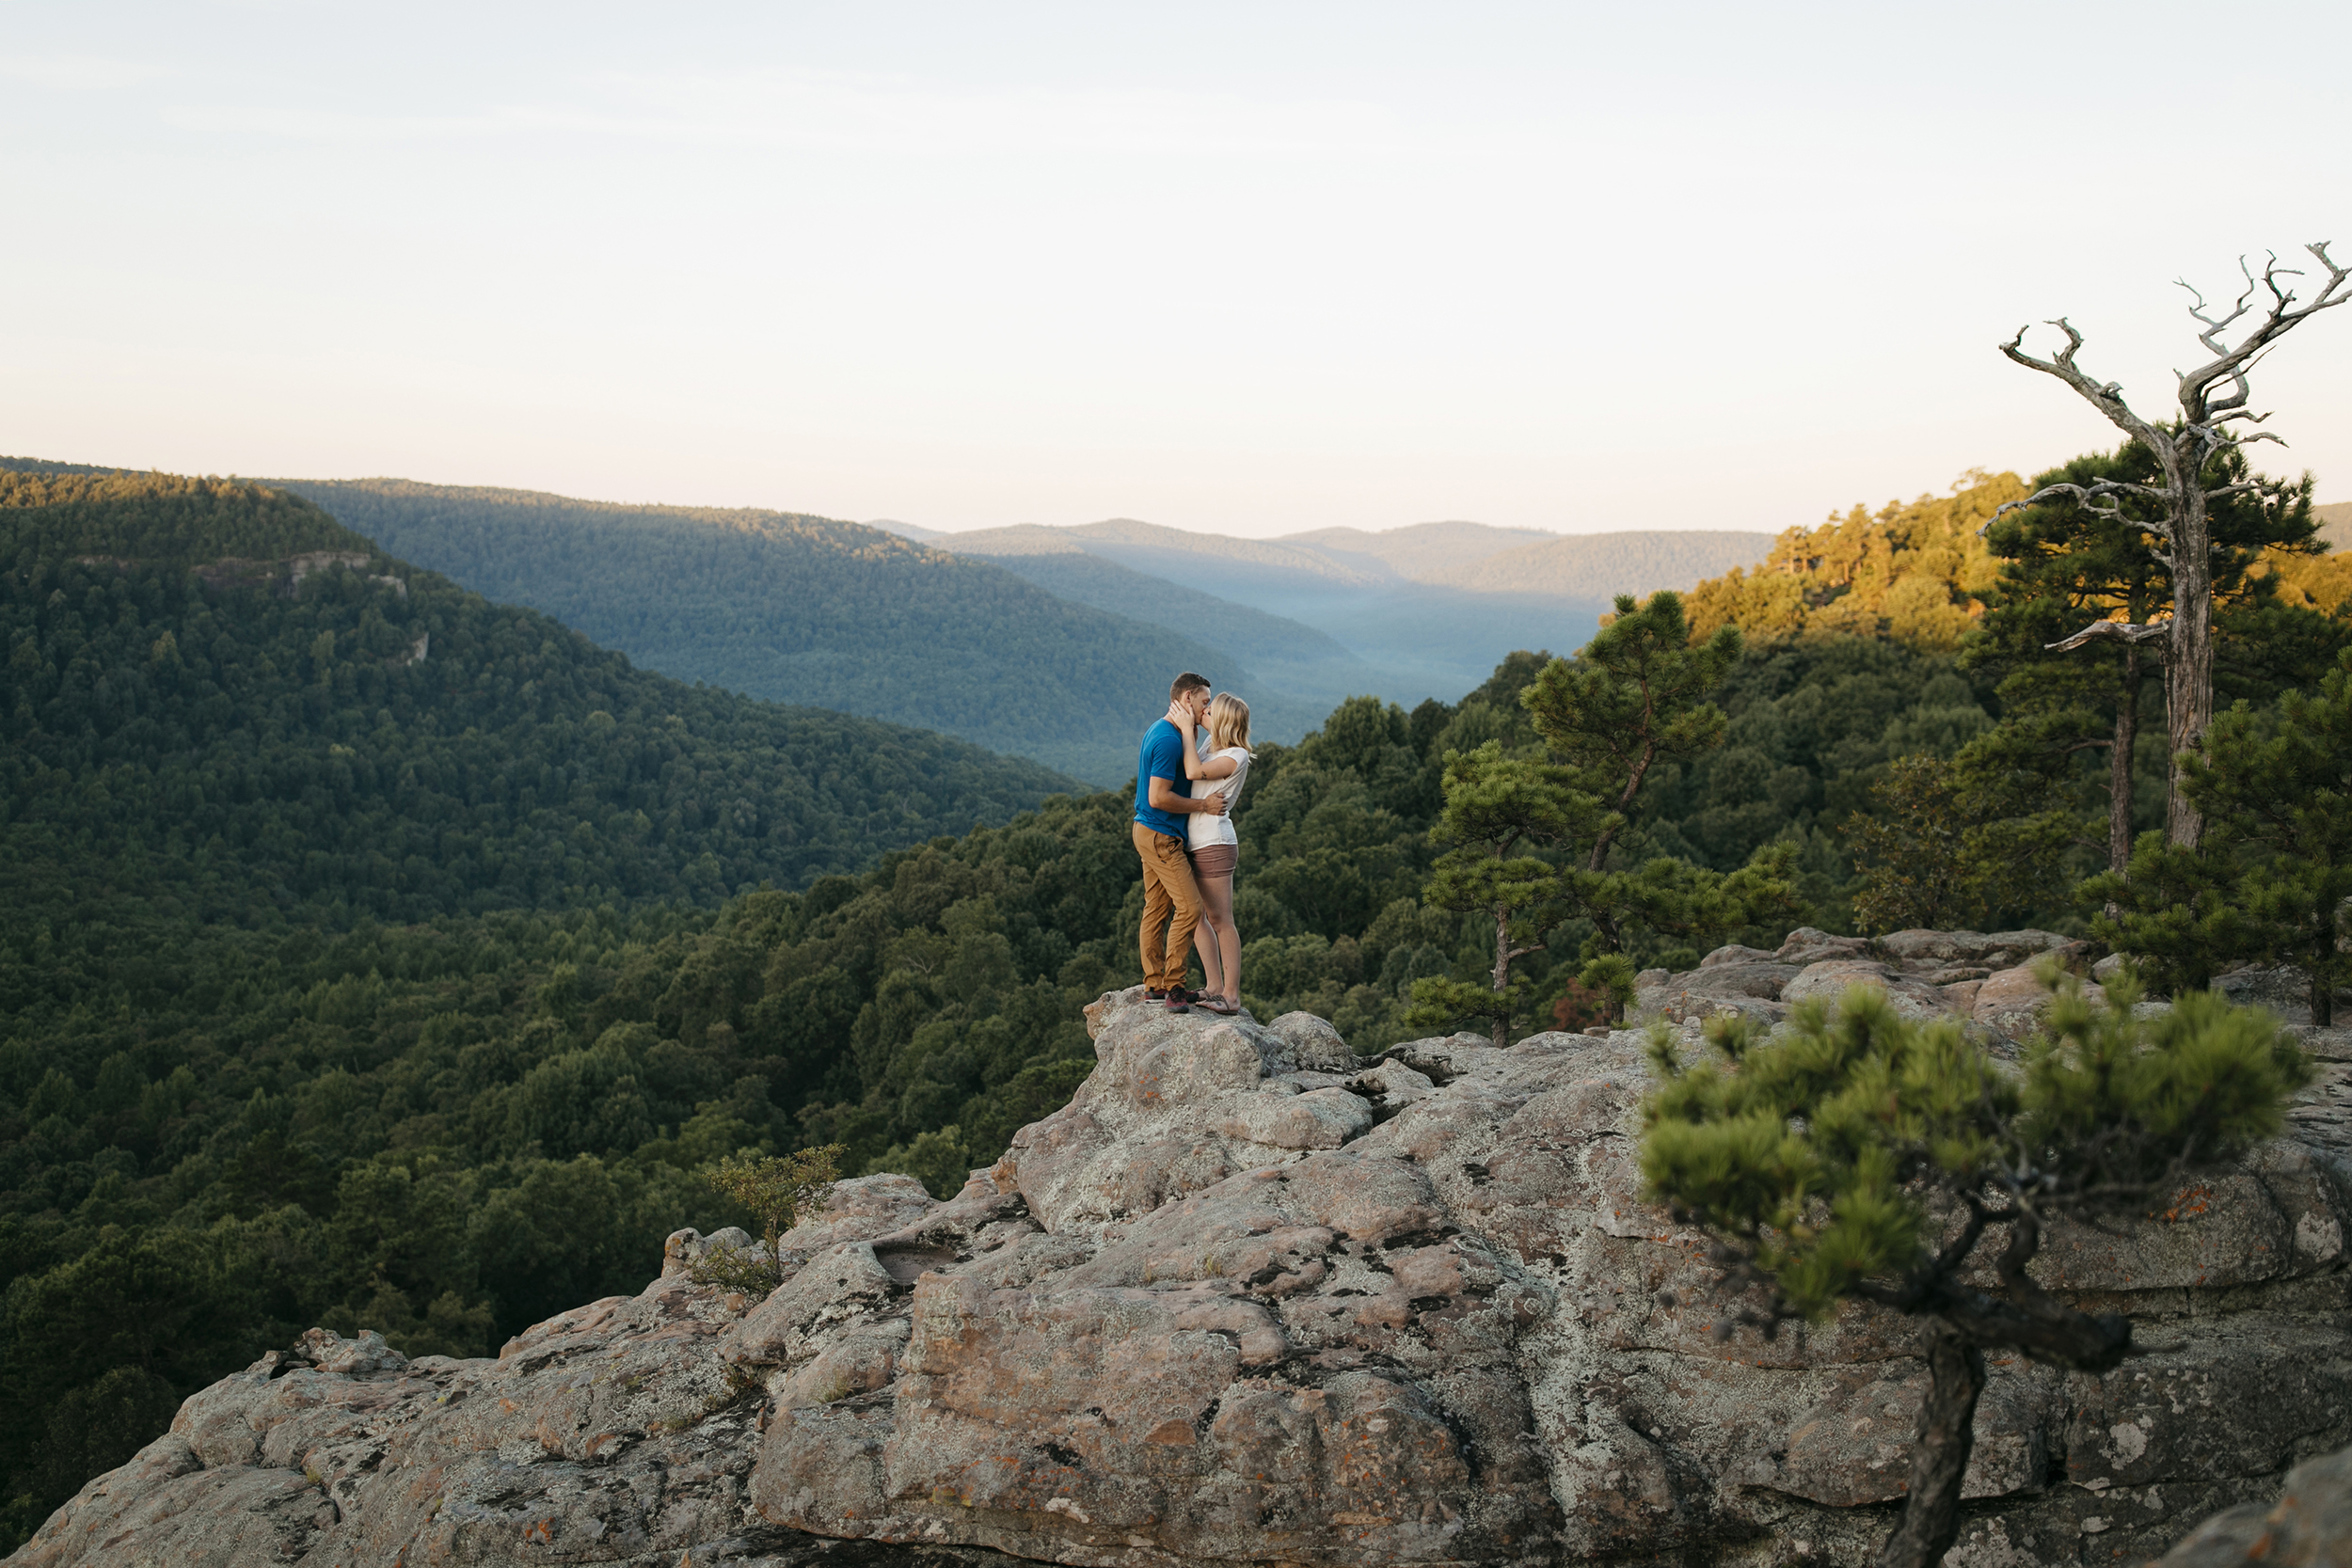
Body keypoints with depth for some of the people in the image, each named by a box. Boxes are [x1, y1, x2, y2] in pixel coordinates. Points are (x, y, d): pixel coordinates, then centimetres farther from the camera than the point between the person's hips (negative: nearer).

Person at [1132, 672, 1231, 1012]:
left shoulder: (1158, 731, 14)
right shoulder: (1169, 739, -20)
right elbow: (1158, 798, -23)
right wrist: (1203, 805, -15)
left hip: (1150, 832, 11)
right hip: (1161, 836, -11)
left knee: (1156, 909, 12)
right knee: (1189, 907, -13)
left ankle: (1155, 985, 17)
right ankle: (1173, 988, -10)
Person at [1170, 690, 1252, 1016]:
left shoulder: (1237, 756, -12)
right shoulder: (1211, 743, 11)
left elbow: (1194, 772, -22)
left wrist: (1187, 727, -15)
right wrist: (1183, 723, 9)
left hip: (1214, 844, -9)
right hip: (1194, 843, 9)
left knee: (1221, 921, -6)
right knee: (1195, 915, 12)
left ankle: (1231, 996, -2)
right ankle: (1214, 987, 19)